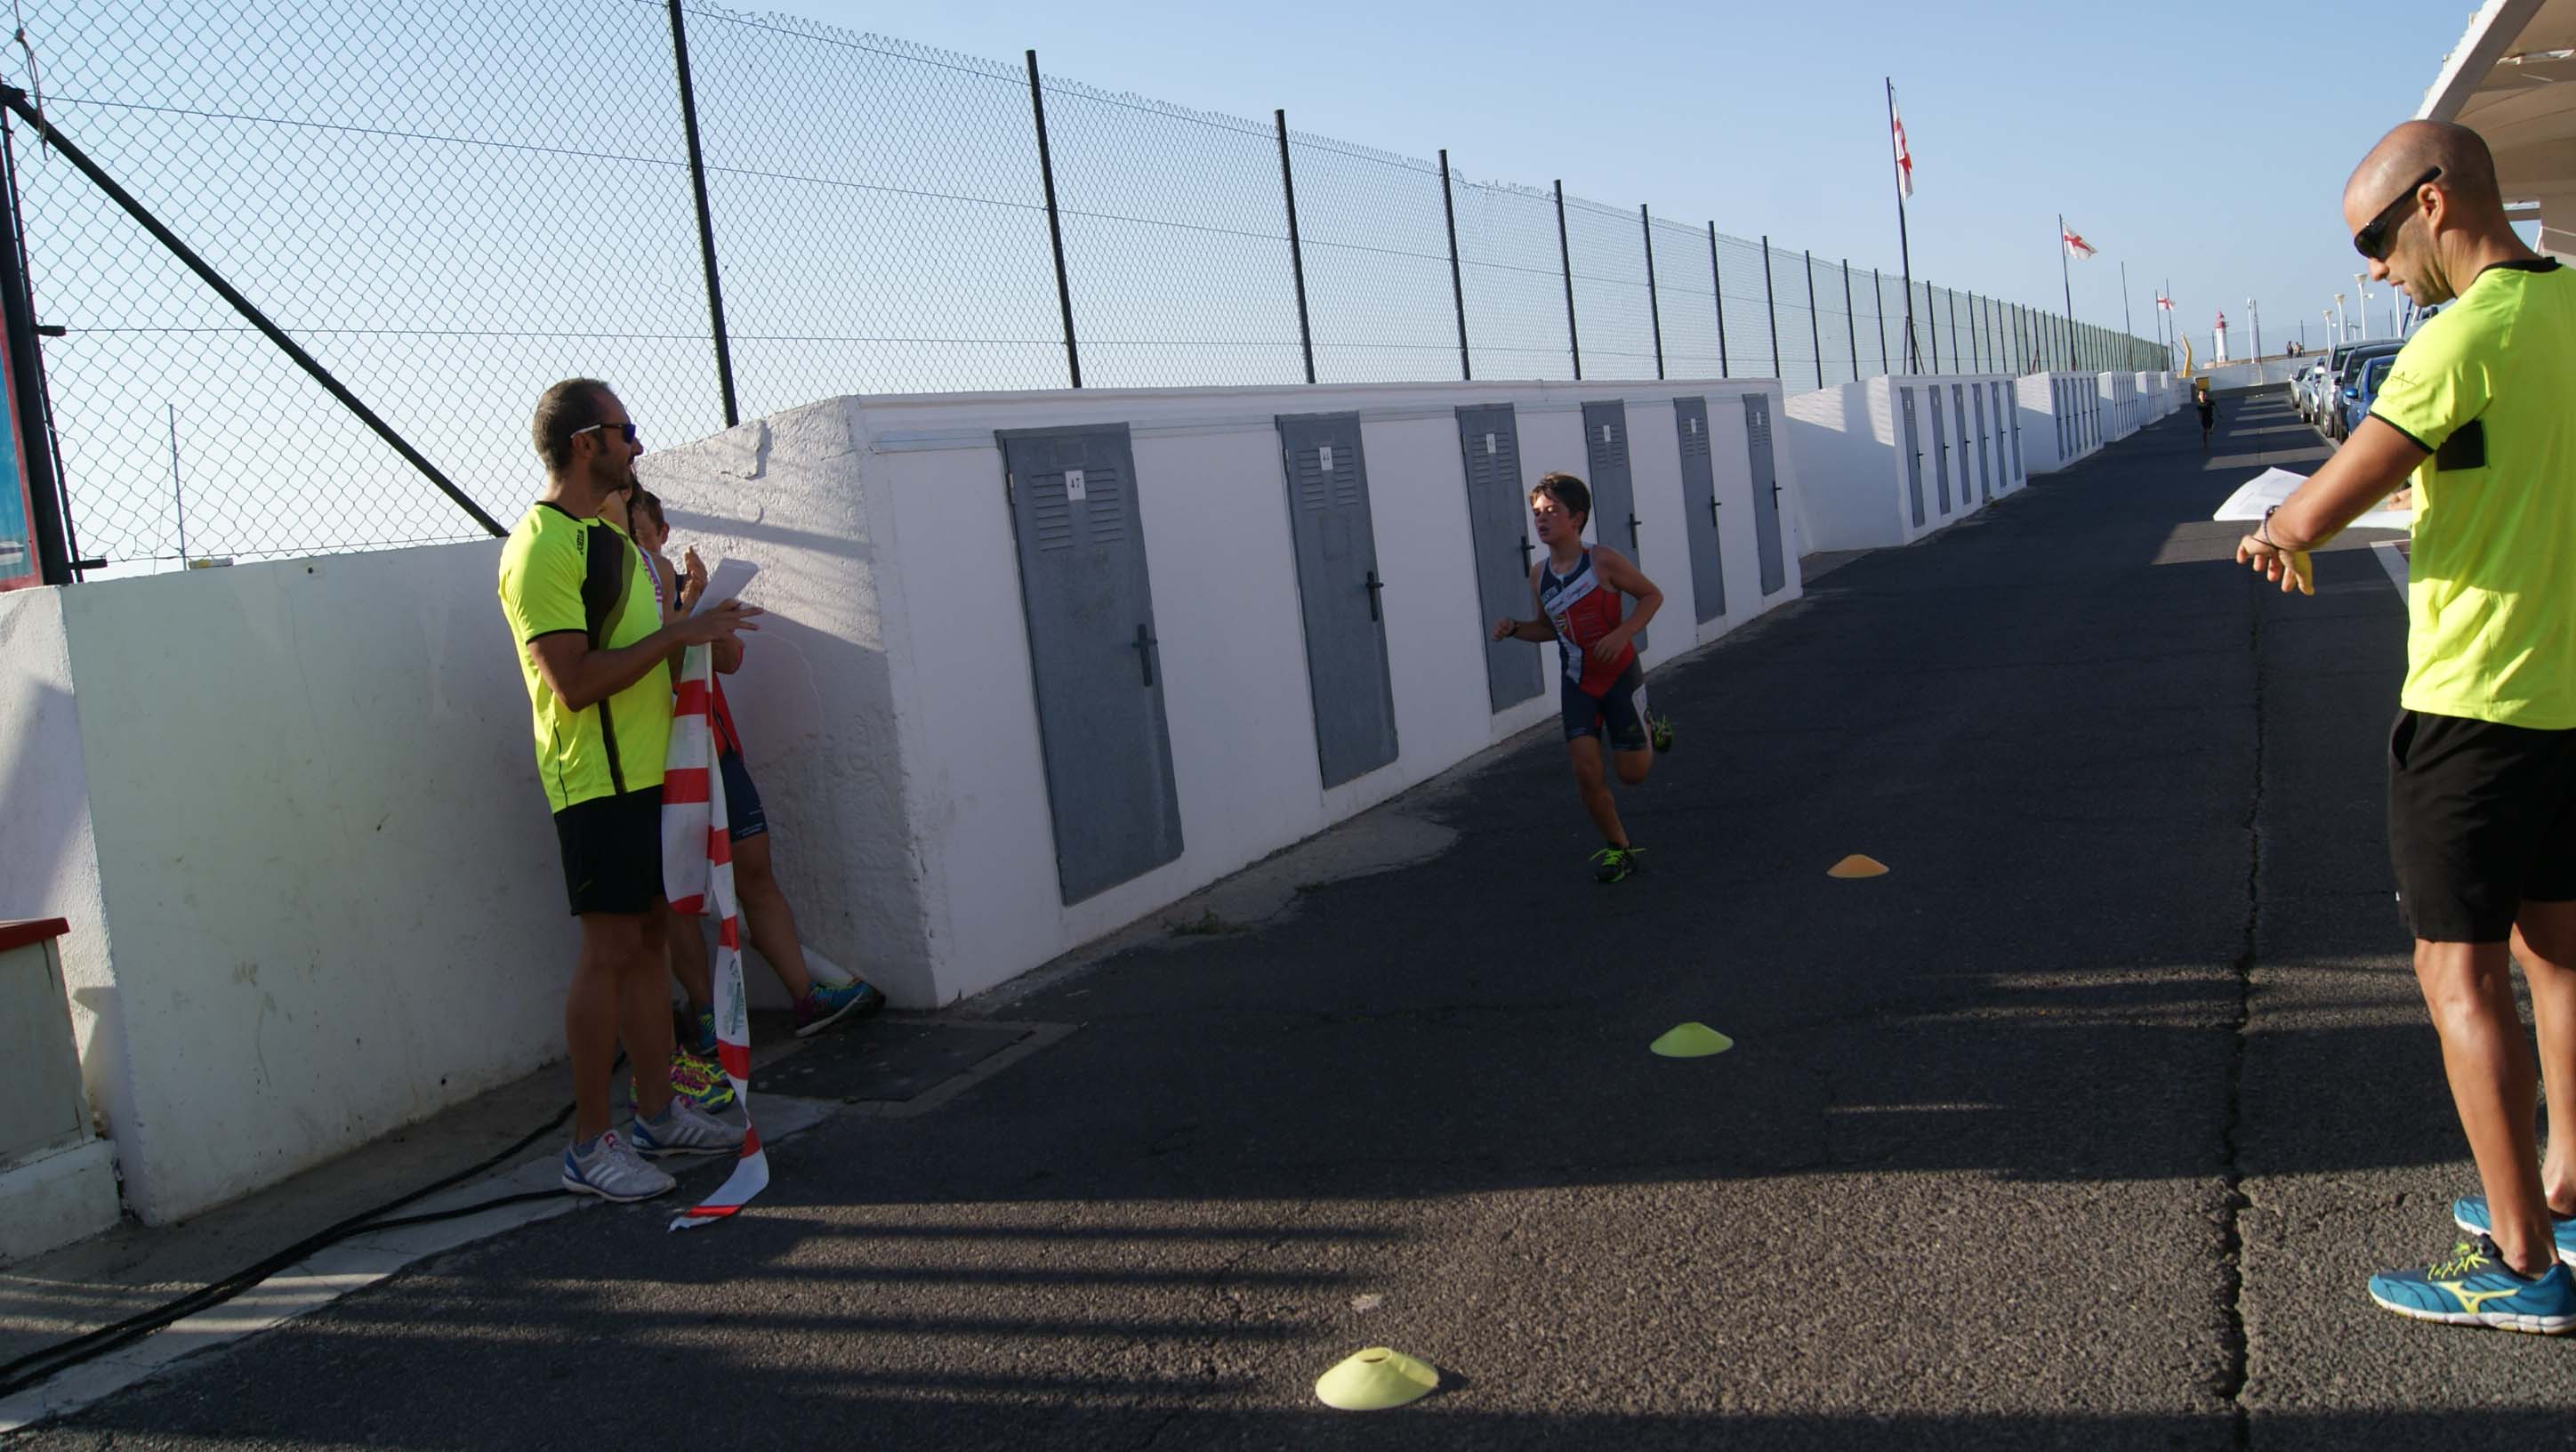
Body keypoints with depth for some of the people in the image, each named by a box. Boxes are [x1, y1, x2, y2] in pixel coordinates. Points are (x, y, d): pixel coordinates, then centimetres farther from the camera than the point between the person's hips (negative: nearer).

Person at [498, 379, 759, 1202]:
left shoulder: (606, 533, 16)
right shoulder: (541, 548, -15)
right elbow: (574, 682, -22)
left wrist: (699, 626, 11)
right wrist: (678, 635, -19)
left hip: (647, 770, 10)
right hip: (597, 781, -9)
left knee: (648, 942, 13)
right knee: (608, 952, -5)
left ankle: (658, 1114, 22)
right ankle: (589, 1146, 4)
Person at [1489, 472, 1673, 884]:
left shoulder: (1602, 561, -15)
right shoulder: (1539, 575, 0)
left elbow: (1652, 595, -6)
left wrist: (1622, 633, -21)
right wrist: (1514, 629, -5)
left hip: (1618, 675, -3)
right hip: (1576, 682, 4)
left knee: (1632, 773, 3)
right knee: (1586, 769, -8)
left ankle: (1650, 730, 37)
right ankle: (1619, 847, 11)